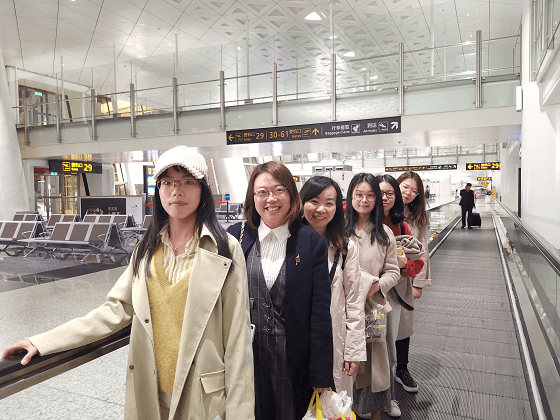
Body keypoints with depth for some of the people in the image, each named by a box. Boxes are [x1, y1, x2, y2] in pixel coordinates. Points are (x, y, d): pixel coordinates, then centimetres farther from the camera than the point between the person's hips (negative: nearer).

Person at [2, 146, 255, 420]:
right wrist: (43, 342, 1)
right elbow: (116, 310, 4)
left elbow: (236, 336, -11)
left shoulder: (225, 250, -11)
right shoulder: (148, 248, 3)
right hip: (150, 391, 4)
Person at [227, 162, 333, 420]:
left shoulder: (312, 242, -7)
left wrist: (321, 374, -5)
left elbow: (320, 312, -6)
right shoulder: (235, 236, -3)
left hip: (293, 359, -1)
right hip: (245, 356, 2)